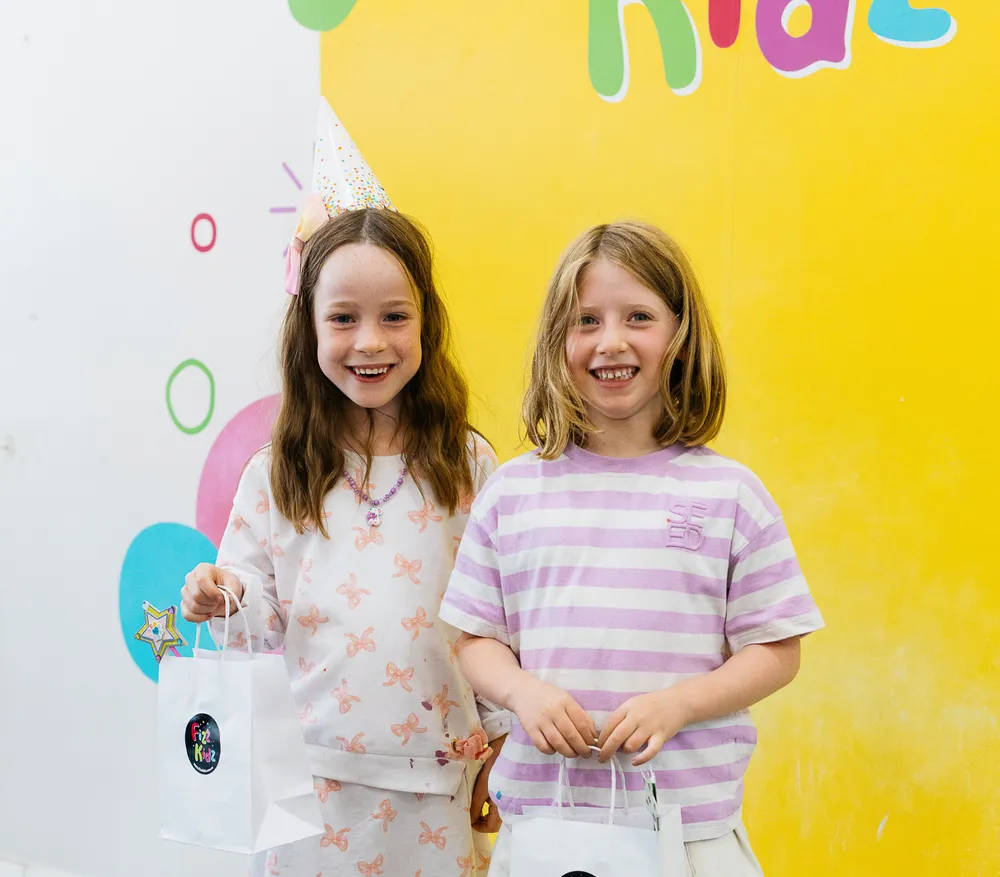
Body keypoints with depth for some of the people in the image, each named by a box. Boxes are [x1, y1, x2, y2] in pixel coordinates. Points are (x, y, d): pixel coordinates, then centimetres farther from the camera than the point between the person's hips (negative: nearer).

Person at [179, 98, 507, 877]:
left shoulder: (467, 466, -1)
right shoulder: (275, 477, -1)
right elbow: (259, 636, 2)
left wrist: (497, 761, 5)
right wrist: (223, 605, -18)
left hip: (435, 790, 0)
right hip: (312, 782, 0)